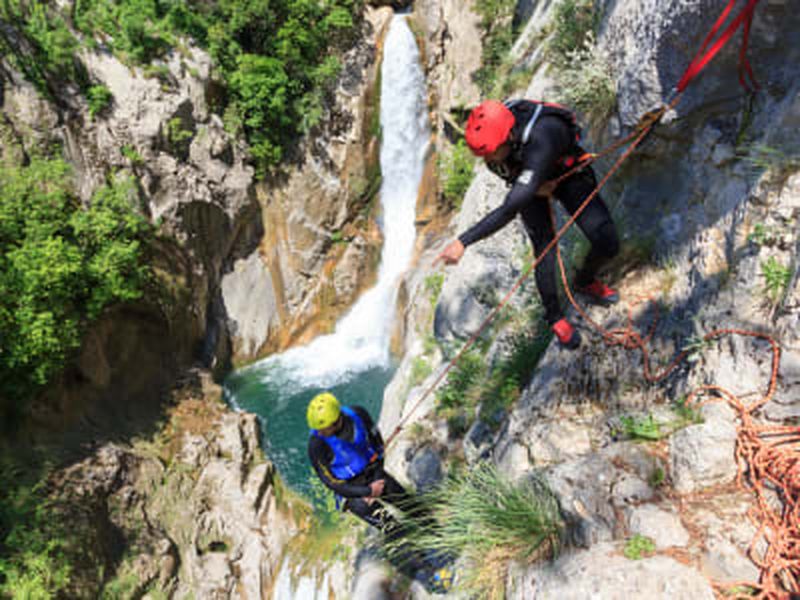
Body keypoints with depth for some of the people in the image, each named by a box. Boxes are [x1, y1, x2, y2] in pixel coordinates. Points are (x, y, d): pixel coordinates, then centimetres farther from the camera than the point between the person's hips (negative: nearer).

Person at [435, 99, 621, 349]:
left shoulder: (540, 141, -48)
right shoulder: (489, 133, -29)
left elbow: (510, 209, -54)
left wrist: (463, 242, -56)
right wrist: (534, 187, -18)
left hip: (568, 174, -3)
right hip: (530, 181, 3)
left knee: (607, 244, -9)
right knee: (545, 250, -10)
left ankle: (585, 281, 26)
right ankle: (555, 317, 13)